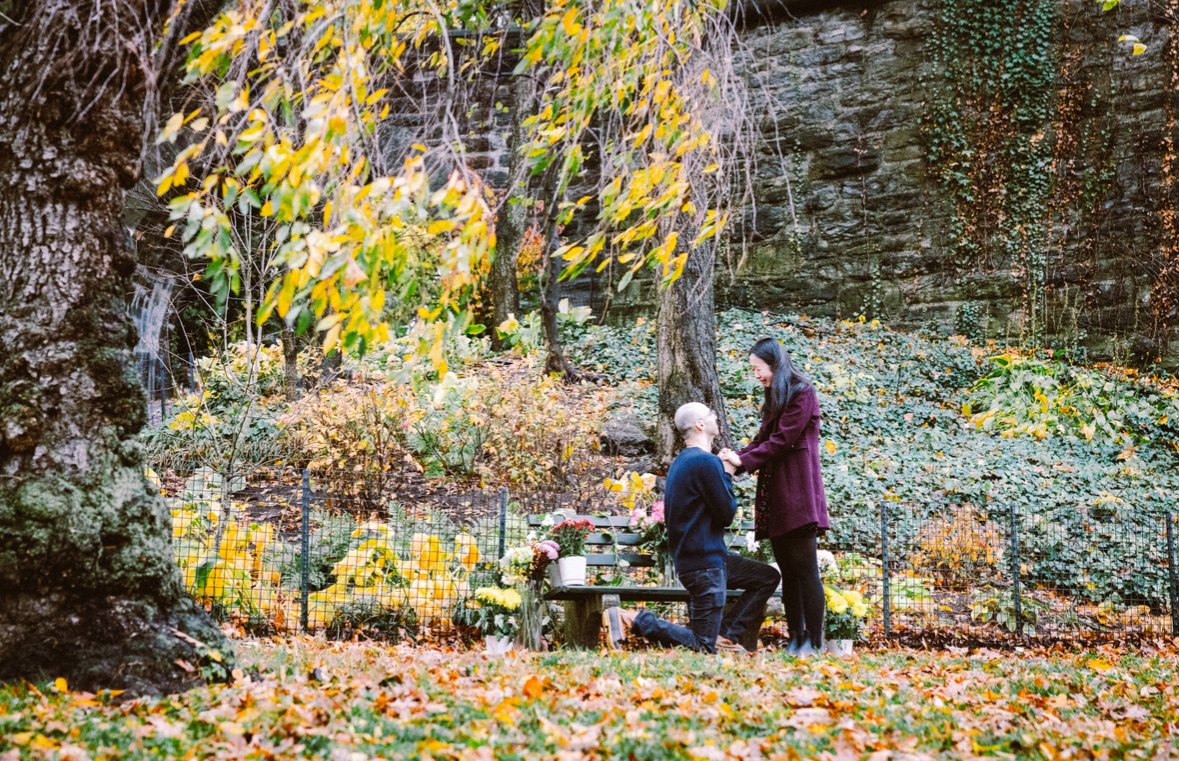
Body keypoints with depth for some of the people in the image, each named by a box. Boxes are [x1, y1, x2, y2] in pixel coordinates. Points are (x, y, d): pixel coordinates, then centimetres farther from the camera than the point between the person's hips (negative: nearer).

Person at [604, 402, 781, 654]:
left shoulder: (682, 462, 14)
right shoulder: (706, 461, -18)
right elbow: (727, 513, -15)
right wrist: (727, 475, -2)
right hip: (704, 564, -10)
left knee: (768, 577, 19)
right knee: (702, 645, -5)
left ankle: (724, 635, 12)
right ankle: (634, 621, -10)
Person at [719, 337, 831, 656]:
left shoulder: (801, 393, -5)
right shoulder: (773, 400, 21)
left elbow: (783, 439, -13)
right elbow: (762, 439, 14)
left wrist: (744, 461, -12)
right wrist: (737, 457, -4)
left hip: (797, 496, -9)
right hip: (775, 498, 9)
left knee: (805, 570, -9)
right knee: (788, 571, 7)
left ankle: (814, 642, -8)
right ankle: (795, 639, 9)